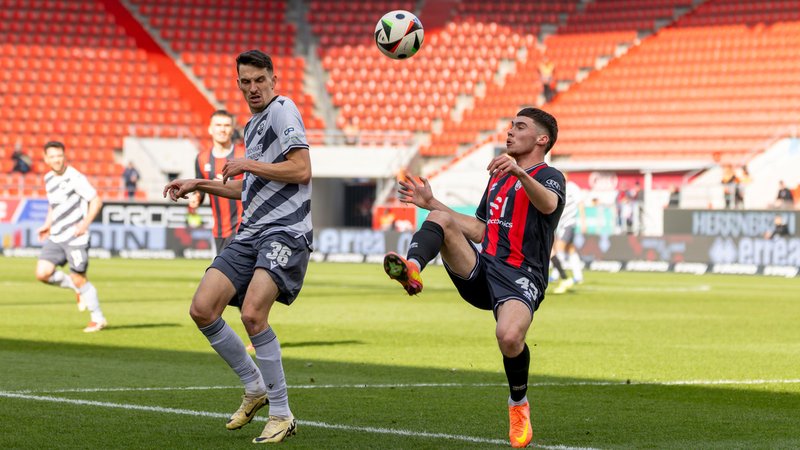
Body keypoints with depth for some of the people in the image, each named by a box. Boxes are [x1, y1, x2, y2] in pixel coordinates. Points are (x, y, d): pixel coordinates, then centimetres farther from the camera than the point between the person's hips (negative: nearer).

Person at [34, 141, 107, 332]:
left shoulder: (75, 177, -12)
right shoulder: (48, 178, 11)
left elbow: (96, 201, -13)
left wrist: (85, 223, -23)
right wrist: (47, 224, 18)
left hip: (75, 237, -7)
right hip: (55, 238, 7)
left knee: (78, 278, -4)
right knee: (42, 273, -9)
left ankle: (98, 319, 14)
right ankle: (77, 288, 17)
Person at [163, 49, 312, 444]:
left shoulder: (283, 109, -5)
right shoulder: (252, 126, 22)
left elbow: (301, 170, -17)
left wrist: (247, 165, -11)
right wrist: (199, 185, 29)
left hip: (285, 231, -9)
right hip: (250, 233, 9)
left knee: (252, 313, -25)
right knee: (202, 309, -5)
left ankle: (282, 415, -12)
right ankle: (255, 388, 14)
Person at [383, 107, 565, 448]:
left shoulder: (549, 177, 1)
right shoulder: (498, 178, 26)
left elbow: (548, 204, -24)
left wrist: (521, 173, -44)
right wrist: (431, 203, 26)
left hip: (520, 278, -6)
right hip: (481, 270, 6)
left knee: (509, 337, -33)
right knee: (441, 218, -15)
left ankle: (518, 403, -3)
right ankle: (412, 270, -43)